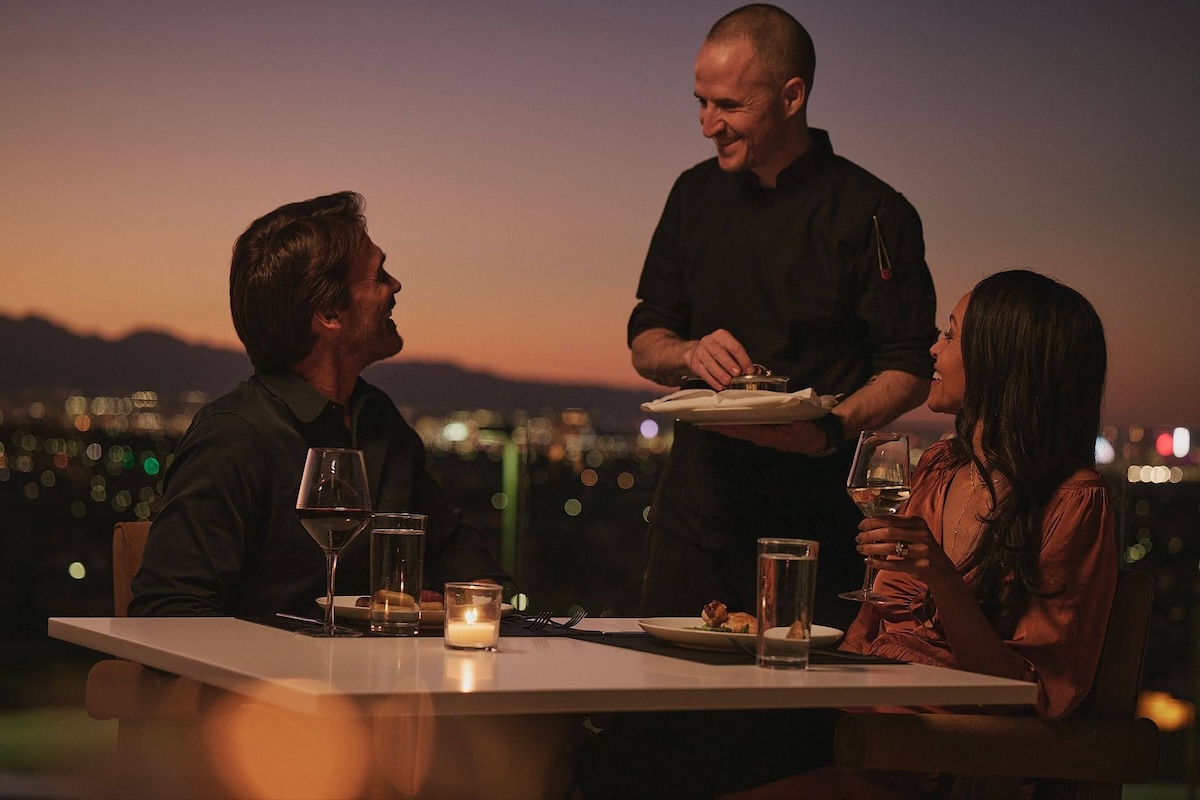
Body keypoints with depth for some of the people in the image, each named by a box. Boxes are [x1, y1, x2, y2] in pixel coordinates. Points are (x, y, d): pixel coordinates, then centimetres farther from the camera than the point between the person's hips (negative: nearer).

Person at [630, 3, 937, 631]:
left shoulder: (871, 213, -6)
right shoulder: (697, 195, 9)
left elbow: (910, 372, -6)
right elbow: (644, 344, 14)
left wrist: (833, 427, -23)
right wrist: (689, 354, -8)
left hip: (814, 507, -4)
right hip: (697, 502, 4)